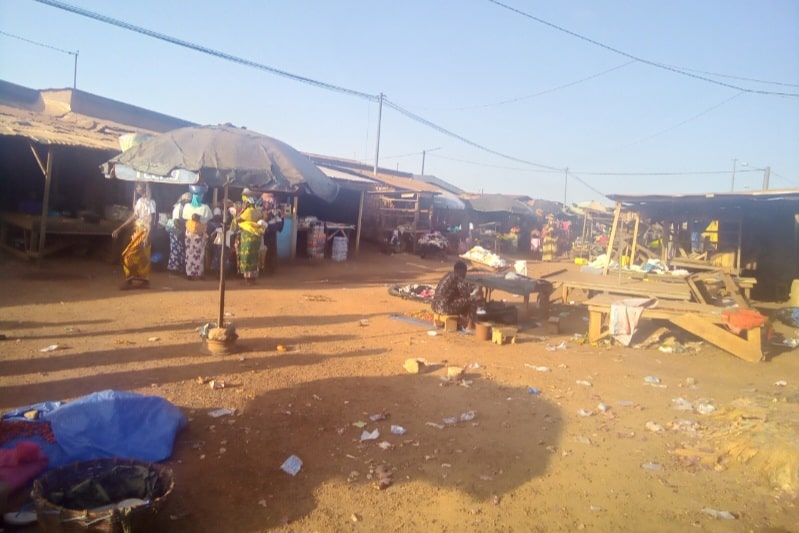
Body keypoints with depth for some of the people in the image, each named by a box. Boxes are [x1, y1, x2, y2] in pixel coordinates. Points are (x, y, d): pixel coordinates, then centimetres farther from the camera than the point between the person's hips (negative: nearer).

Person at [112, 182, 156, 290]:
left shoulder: (150, 201, -11)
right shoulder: (139, 201, 14)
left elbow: (152, 220, -17)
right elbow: (133, 217, 17)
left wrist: (148, 236, -24)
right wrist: (119, 229, 16)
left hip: (144, 233, -8)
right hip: (138, 232, 8)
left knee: (128, 256, -9)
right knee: (142, 258, 10)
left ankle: (129, 281, -3)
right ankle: (145, 281, 15)